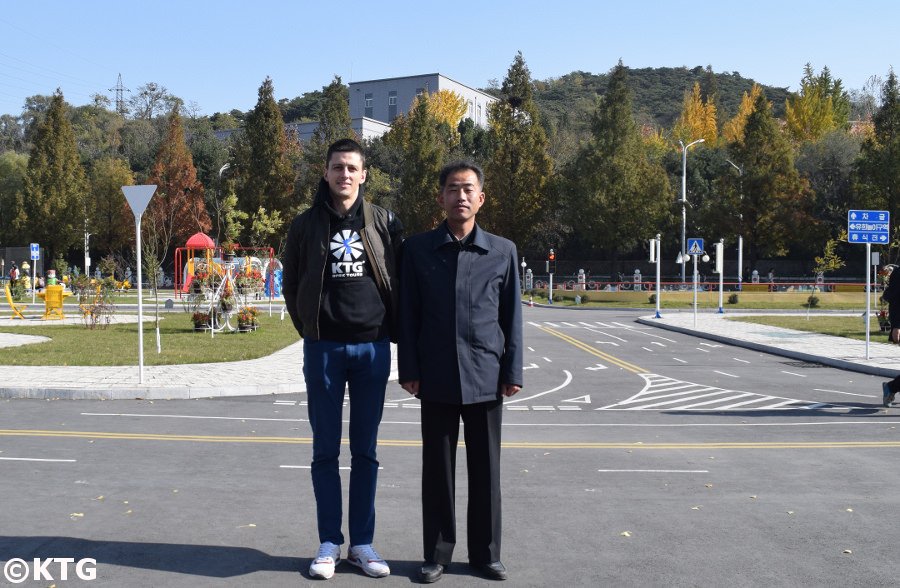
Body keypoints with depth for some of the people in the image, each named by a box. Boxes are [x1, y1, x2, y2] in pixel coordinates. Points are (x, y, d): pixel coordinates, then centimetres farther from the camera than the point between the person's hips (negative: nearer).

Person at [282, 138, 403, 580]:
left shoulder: (384, 223, 4)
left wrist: (389, 331, 4)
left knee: (365, 451, 8)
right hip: (323, 349, 0)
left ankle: (362, 543, 18)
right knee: (326, 451, 6)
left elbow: (400, 281, 7)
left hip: (372, 348, 0)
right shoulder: (306, 224, 4)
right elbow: (292, 285, 10)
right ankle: (329, 543, 17)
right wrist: (310, 332, 7)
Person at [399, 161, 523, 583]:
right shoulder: (417, 249, 3)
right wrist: (409, 369, -2)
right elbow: (408, 314, 3)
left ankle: (486, 553, 23)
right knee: (438, 469, 7)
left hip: (485, 377, 1)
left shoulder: (503, 251, 4)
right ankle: (437, 553, 21)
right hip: (437, 378, 0)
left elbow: (512, 318, 5)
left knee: (486, 469, 9)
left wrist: (513, 371, 0)